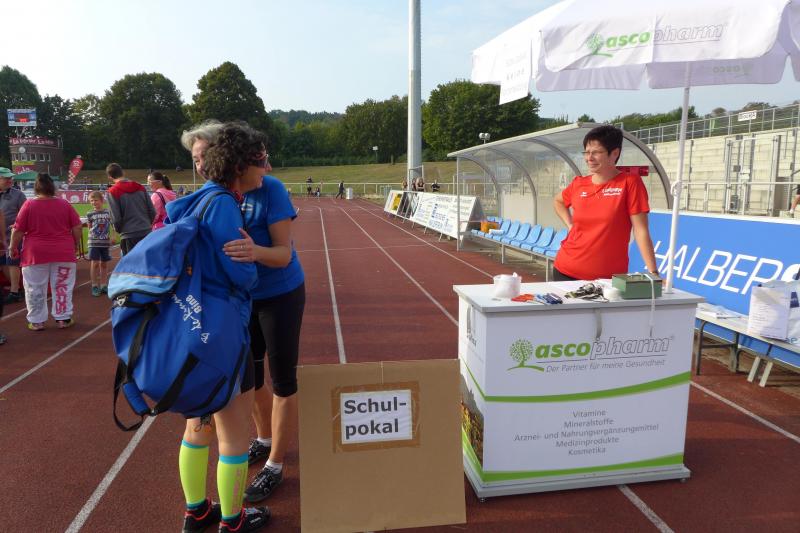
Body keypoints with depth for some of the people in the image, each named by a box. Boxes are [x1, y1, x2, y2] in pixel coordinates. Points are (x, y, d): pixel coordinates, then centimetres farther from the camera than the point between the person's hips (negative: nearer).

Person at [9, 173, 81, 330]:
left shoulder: (29, 205, -5)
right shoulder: (64, 204, -1)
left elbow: (18, 230, -4)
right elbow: (77, 228, 1)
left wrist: (13, 247, 9)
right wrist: (76, 243, 15)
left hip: (36, 253, -1)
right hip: (63, 252, 1)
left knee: (35, 289, 9)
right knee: (62, 287, 11)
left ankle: (36, 321, 16)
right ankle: (63, 318, 16)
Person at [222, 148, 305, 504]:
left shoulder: (269, 188, -23)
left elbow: (284, 254, -26)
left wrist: (256, 251, -48)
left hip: (280, 295, -6)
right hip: (242, 297, 6)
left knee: (282, 380, 5)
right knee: (248, 375, 19)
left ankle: (275, 465, 22)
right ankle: (264, 440, 44)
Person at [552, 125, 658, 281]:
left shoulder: (630, 183, -8)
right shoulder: (578, 184, 4)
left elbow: (641, 231, -11)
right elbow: (557, 201, 25)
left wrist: (653, 272, -16)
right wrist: (570, 224, 9)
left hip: (609, 276, -3)